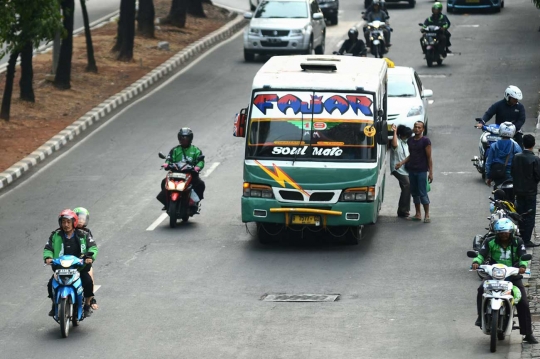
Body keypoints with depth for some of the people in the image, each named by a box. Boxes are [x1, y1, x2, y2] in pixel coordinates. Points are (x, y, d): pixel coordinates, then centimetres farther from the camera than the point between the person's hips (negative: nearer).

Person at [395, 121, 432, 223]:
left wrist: (430, 172, -12)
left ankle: (426, 215, 1)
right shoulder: (410, 141, 10)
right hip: (412, 170, 6)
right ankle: (418, 214, 17)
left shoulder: (425, 141, -8)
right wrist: (401, 163, 7)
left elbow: (429, 157, -8)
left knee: (423, 193, -6)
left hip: (422, 171, -6)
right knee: (414, 192, 9)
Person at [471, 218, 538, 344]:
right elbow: (482, 254, -7)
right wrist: (476, 262, -29)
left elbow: (523, 255, -8)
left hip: (513, 275, 0)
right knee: (481, 290, -30)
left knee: (523, 303, -7)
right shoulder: (490, 242, 2)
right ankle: (481, 316, -12)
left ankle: (528, 333, 2)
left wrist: (523, 265, -30)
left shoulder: (517, 242, 2)